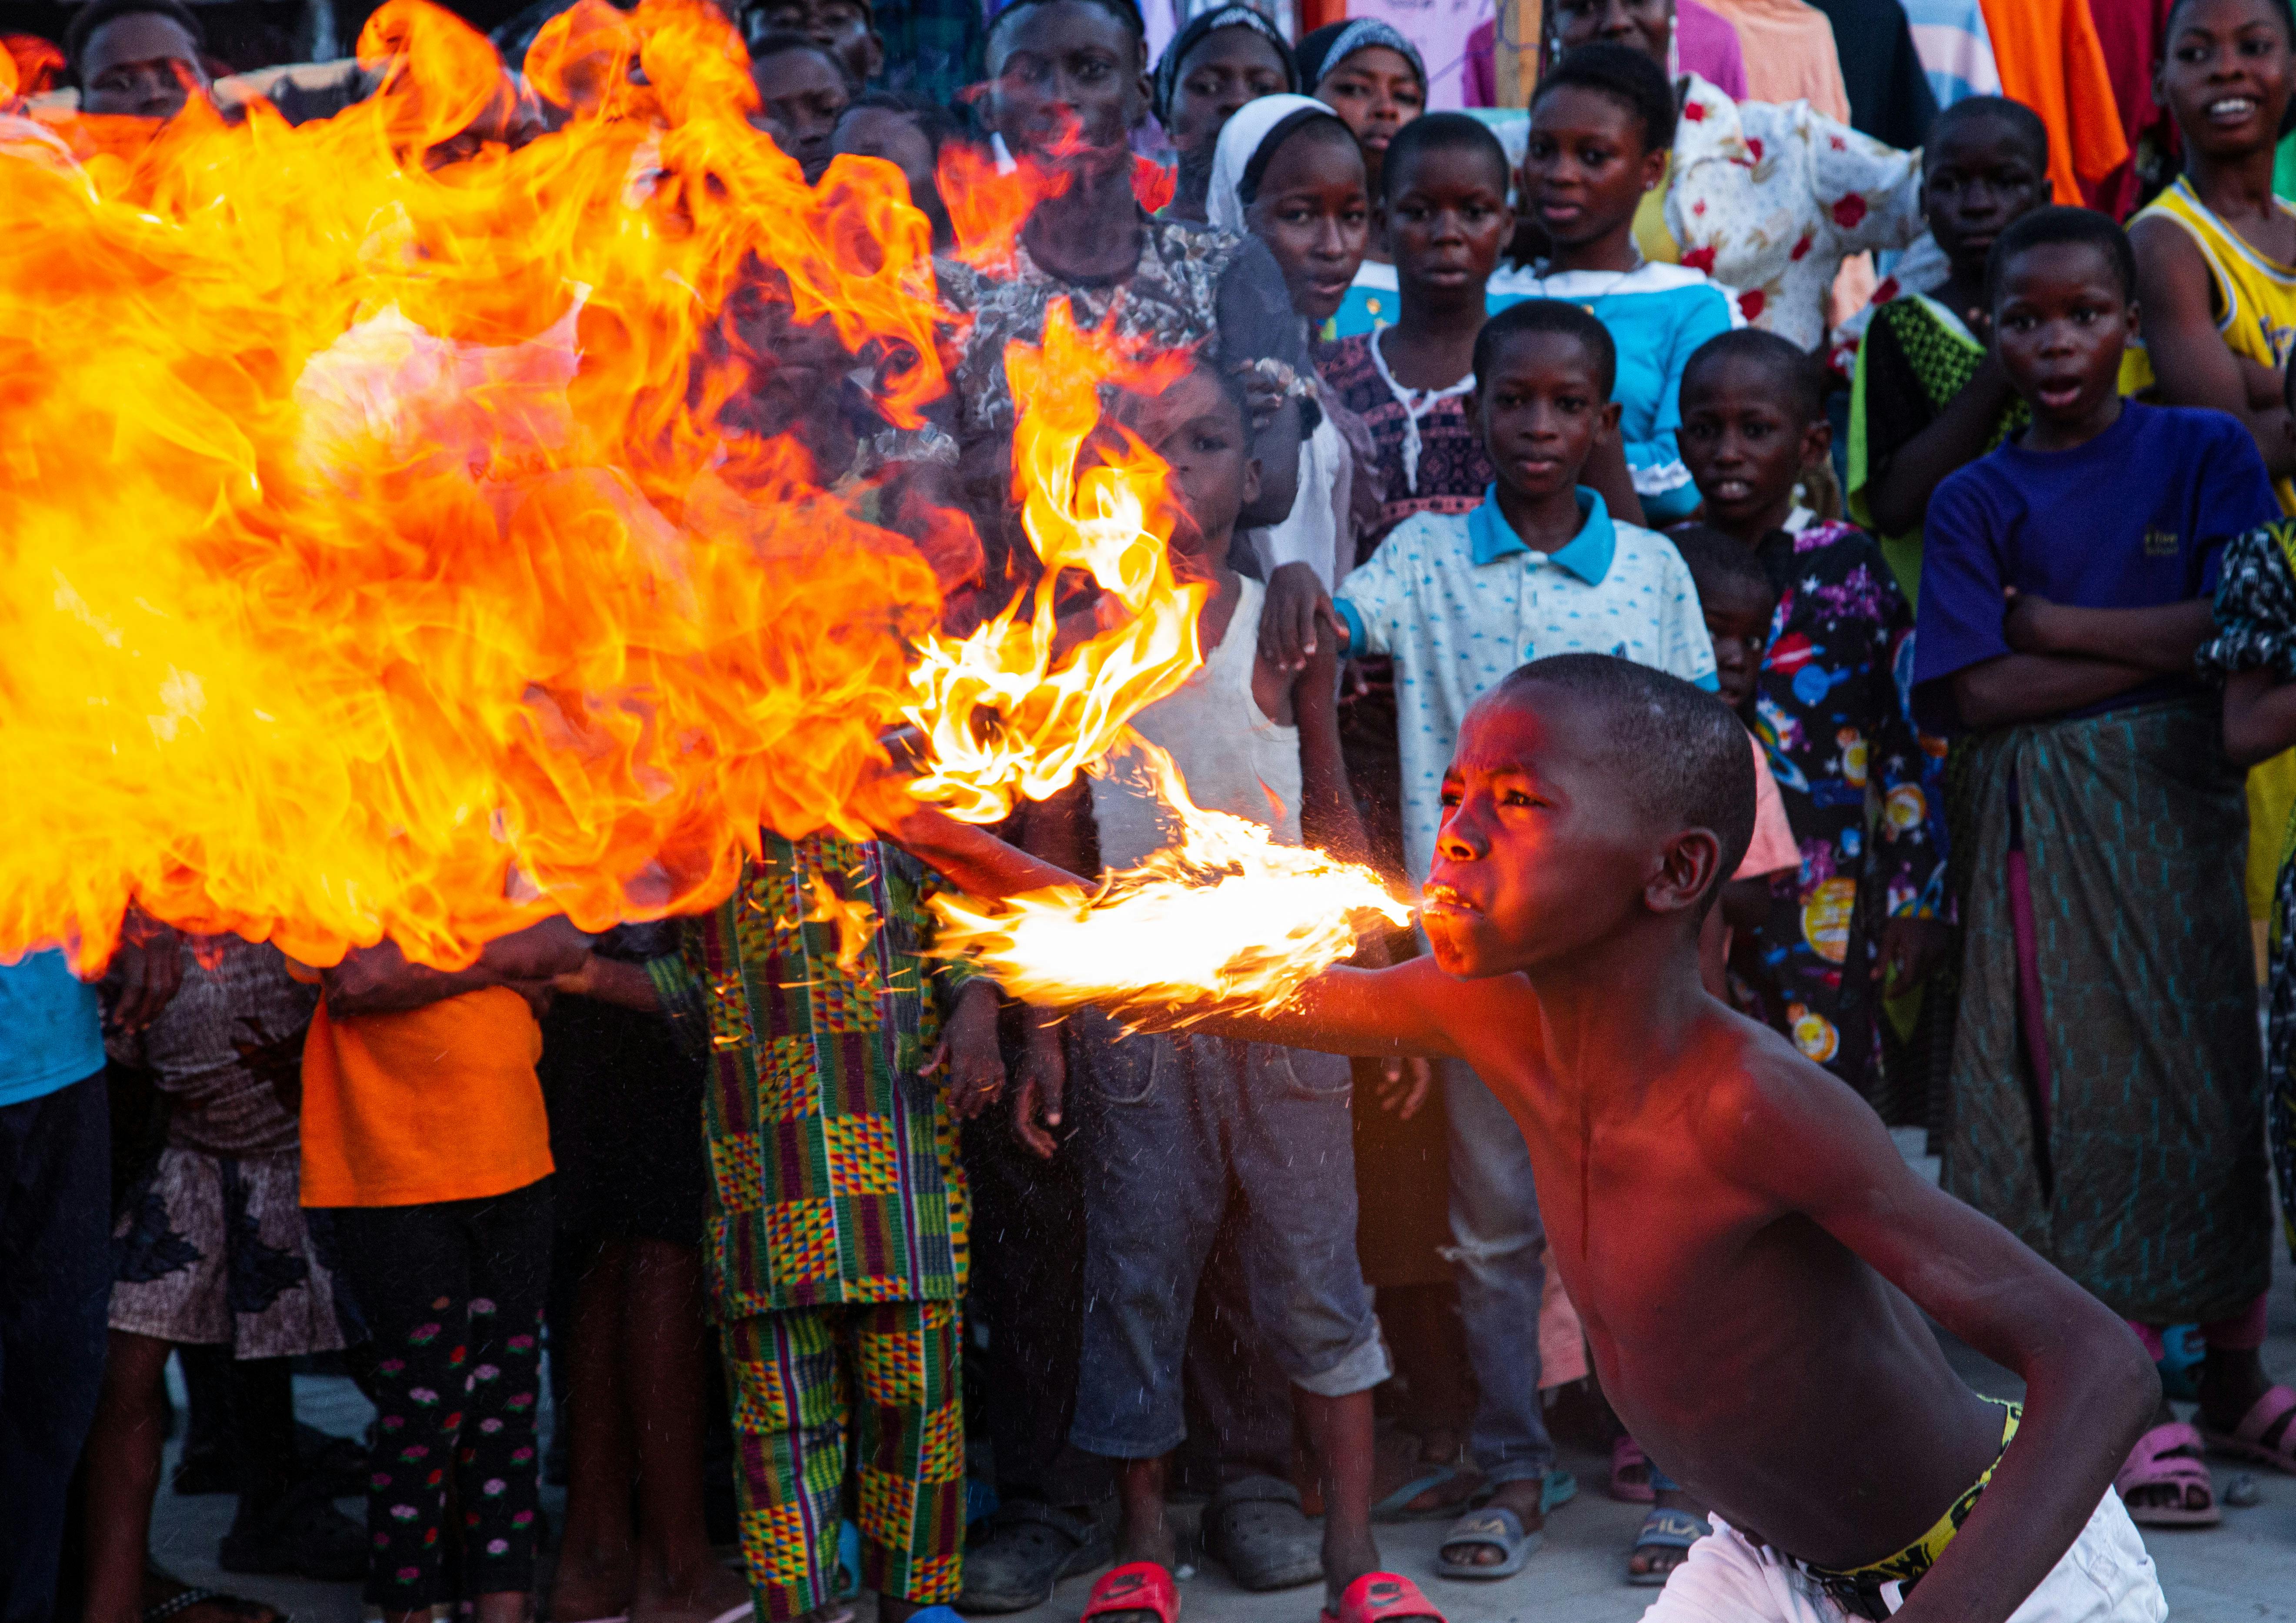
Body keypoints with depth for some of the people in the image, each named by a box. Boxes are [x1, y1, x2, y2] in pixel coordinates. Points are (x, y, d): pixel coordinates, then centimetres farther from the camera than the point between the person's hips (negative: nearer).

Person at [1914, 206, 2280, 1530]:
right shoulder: (1977, 500, 6)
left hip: (2179, 795, 0)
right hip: (2041, 821, 1)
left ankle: (2236, 1355, 20)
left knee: (2215, 1062, 2)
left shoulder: (2206, 453, 4)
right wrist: (2161, 646, -9)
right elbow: (1976, 693, -6)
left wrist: (2053, 622, -8)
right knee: (2082, 1086, 0)